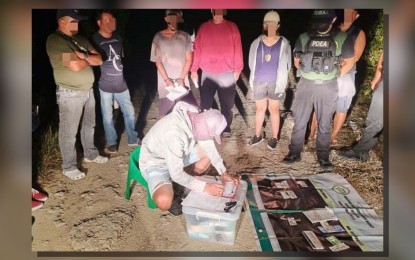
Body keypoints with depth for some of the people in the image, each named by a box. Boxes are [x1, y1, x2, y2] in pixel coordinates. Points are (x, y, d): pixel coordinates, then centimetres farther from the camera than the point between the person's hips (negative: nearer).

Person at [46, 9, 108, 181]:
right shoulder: (55, 41, -14)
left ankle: (90, 154, 39)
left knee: (89, 125, 20)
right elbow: (75, 65, -24)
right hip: (70, 94, -8)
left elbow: (99, 60, 6)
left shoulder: (80, 39, 11)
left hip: (88, 90, 8)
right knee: (69, 132, 3)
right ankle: (69, 167, 17)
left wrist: (84, 56, -12)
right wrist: (90, 58, -4)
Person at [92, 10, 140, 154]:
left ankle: (133, 139, 29)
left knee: (129, 113, 11)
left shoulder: (117, 37, 6)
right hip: (105, 86, -5)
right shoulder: (94, 39, -12)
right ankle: (111, 142, 26)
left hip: (121, 84, 5)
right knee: (108, 117, 7)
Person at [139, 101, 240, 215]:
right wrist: (205, 187, -24)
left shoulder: (196, 117, -17)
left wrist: (223, 173, -5)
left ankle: (189, 187, 14)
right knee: (164, 202, -30)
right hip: (154, 162, -7)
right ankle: (169, 191, 7)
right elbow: (177, 175, -31)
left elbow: (208, 145, -2)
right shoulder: (175, 135, -40)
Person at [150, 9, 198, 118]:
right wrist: (167, 80, -11)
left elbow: (188, 59, 2)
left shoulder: (185, 36, 3)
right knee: (165, 112, 2)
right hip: (165, 81, -1)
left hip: (182, 81, 1)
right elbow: (157, 61, -1)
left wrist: (181, 78, -9)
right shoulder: (158, 37, 0)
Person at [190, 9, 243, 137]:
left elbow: (237, 48, 1)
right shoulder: (203, 27, 8)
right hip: (207, 74, 1)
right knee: (205, 104, 5)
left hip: (227, 74, -1)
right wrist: (194, 69, 2)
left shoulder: (232, 27, 5)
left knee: (227, 103, 9)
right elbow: (197, 49, 6)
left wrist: (237, 68, -6)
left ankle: (226, 128, 23)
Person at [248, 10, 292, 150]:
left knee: (274, 109, 7)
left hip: (275, 82, -2)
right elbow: (251, 63, 8)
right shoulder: (256, 43, 1)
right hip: (259, 82, 2)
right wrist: (256, 77, 10)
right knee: (260, 109, 12)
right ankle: (257, 135, 25)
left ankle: (274, 137, 18)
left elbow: (287, 65, 2)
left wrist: (280, 78, 5)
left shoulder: (284, 44, -4)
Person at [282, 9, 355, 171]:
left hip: (328, 87, -1)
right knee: (299, 120, 6)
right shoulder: (303, 38, 0)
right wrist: (309, 74, 10)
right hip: (305, 85, 1)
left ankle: (323, 156, 21)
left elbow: (349, 63, 7)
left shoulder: (342, 39, -4)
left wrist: (334, 77, 7)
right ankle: (295, 153, 18)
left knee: (324, 123, 8)